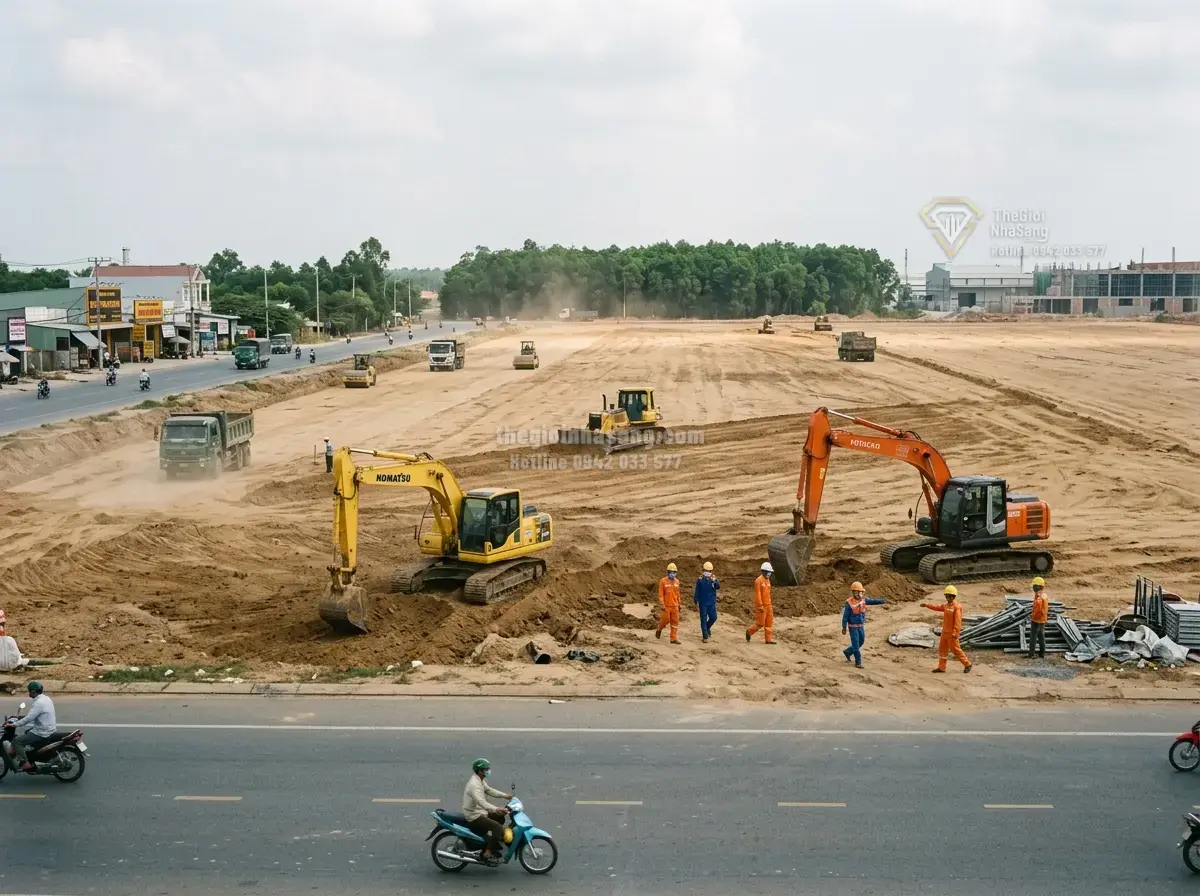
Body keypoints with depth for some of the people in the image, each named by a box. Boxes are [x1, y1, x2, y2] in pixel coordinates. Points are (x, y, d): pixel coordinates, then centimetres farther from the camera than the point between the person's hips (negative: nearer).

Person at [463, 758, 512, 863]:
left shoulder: (480, 780, 9)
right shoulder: (474, 784, -26)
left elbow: (489, 790, 19)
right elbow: (481, 802, -36)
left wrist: (505, 795, 9)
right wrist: (496, 809, -45)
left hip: (479, 812, 11)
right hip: (474, 817, -11)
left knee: (500, 817, 22)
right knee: (499, 828, -20)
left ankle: (494, 843, 28)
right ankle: (487, 853, -17)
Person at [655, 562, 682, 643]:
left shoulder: (677, 581, 7)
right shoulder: (663, 581, -8)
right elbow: (660, 594, -9)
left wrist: (679, 604, 15)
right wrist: (662, 604, -14)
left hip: (675, 606, 4)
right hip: (666, 606, -4)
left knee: (675, 622, 2)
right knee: (665, 620, -1)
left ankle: (674, 638, 6)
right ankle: (659, 630, 30)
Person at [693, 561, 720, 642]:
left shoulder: (714, 579, 0)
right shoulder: (700, 580, -5)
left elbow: (718, 587, -19)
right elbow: (697, 592, 0)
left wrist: (714, 581, -38)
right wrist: (696, 602, 0)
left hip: (712, 603, 2)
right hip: (703, 603, -2)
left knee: (713, 617, 3)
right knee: (703, 619, -1)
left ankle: (707, 627, 34)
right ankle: (705, 637, 4)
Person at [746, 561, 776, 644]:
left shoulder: (767, 580, 12)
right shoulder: (759, 580, -14)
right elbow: (757, 594, -18)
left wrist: (769, 604, 19)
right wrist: (760, 606, -21)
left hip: (768, 605, 8)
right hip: (761, 606, -8)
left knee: (769, 623, 5)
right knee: (760, 623, -4)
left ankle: (768, 639, 8)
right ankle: (749, 632, 18)